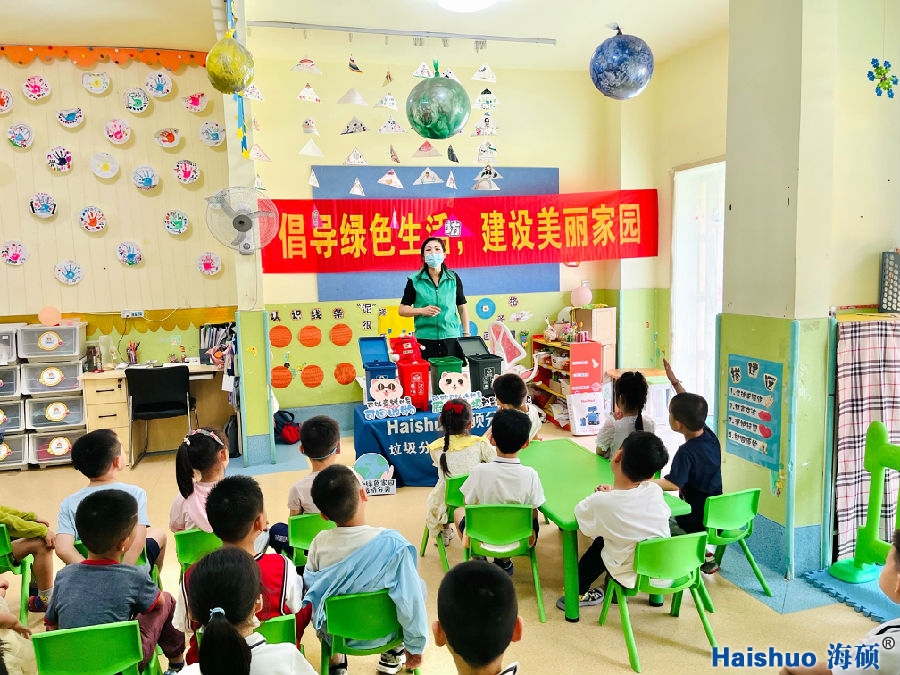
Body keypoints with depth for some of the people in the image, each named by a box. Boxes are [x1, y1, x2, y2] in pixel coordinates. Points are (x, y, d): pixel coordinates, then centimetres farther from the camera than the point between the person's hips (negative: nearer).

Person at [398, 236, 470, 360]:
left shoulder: (454, 278, 5)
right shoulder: (414, 280, 0)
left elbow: (462, 307, 12)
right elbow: (402, 310, 4)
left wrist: (466, 334, 8)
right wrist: (422, 310, -12)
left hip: (451, 338, 1)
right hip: (425, 340, -1)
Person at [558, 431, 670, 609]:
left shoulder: (600, 503, -26)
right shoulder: (655, 490, -15)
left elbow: (579, 511, -4)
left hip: (633, 579, -3)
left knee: (600, 542, 24)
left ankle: (579, 592, 33)